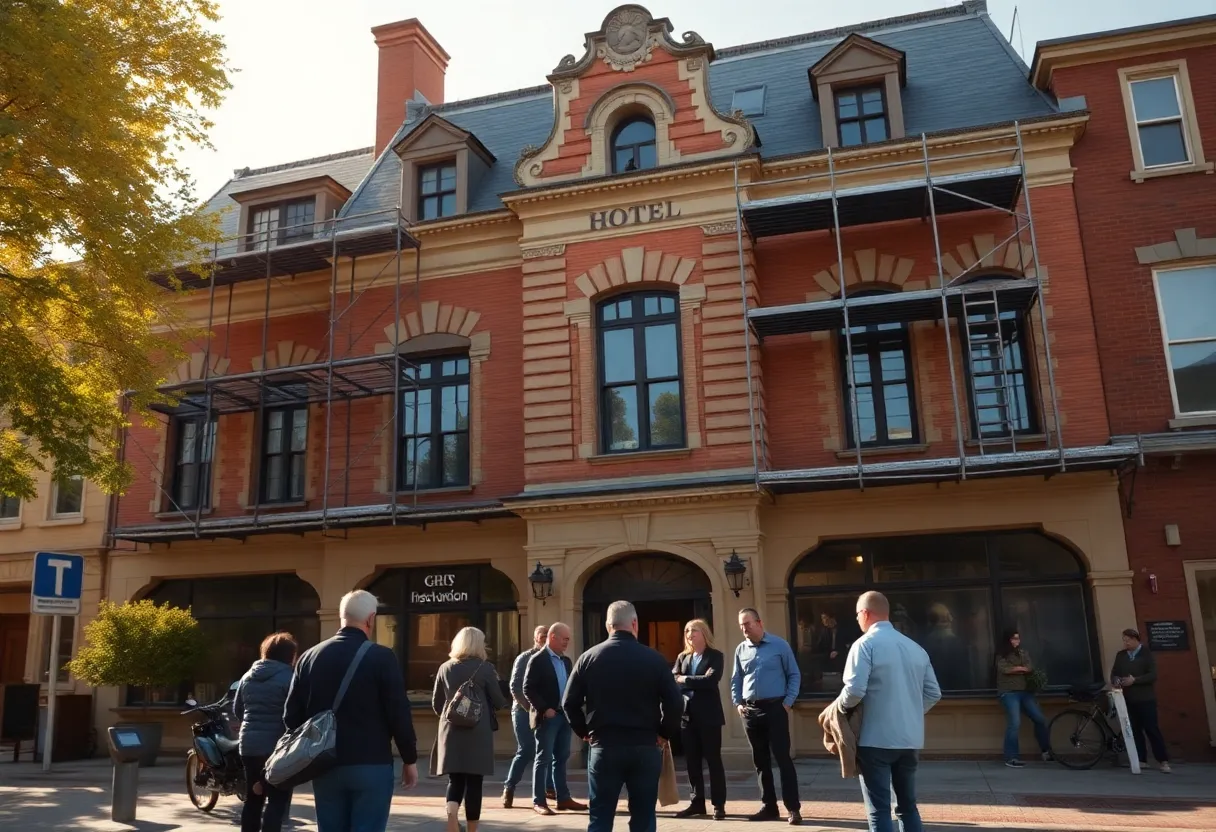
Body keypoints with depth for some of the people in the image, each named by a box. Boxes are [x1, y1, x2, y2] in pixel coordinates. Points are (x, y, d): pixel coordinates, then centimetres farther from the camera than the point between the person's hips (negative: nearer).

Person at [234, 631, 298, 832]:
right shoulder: (289, 678, -11)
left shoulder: (248, 676, 11)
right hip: (277, 747, -7)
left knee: (253, 800, 15)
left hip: (249, 745, 7)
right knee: (278, 801, -5)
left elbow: (237, 710, 18)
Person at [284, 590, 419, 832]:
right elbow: (399, 714, -10)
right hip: (371, 766, -4)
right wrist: (410, 760, 1)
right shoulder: (382, 657, -9)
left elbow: (292, 716, 7)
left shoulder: (309, 657, 5)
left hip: (325, 766, 5)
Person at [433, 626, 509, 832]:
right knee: (474, 781, 5)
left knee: (455, 779, 9)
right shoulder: (485, 667, -6)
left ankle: (452, 813, -17)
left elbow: (436, 703, 10)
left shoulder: (445, 668, 4)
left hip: (451, 731, 3)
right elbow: (499, 702, -1)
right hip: (478, 732, -3)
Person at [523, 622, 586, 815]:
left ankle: (563, 798, 17)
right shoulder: (538, 660, -9)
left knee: (561, 758, 11)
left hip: (564, 715, 7)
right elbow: (528, 689, -13)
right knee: (544, 759, -2)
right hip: (547, 716, -7)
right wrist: (544, 709, -18)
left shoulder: (565, 660, 13)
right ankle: (538, 801, 4)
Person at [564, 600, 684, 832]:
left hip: (604, 746, 1)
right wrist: (664, 734, 7)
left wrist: (585, 731, 13)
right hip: (645, 746, 0)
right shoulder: (653, 658, -3)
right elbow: (675, 703, -7)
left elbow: (569, 703, 0)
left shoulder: (589, 658, 1)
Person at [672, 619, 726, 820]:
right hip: (687, 714, 5)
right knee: (692, 761, 9)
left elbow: (710, 680, -17)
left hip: (708, 715, -5)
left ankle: (719, 805, 7)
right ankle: (697, 803, 18)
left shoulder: (715, 656, -1)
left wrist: (685, 680, -10)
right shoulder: (682, 657, 13)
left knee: (713, 760, 0)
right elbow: (672, 680, -1)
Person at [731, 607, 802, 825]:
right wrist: (737, 703, 3)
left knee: (783, 758, -6)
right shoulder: (740, 650, 7)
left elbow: (794, 675, -1)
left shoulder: (779, 645, -4)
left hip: (775, 708, -5)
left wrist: (788, 702, -8)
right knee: (760, 761, 11)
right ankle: (769, 806, 20)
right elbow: (736, 680, 14)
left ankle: (793, 808, -1)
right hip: (750, 711, 5)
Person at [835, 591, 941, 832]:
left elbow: (855, 690, -19)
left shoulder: (865, 644, -10)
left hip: (876, 740, -6)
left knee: (879, 810, 0)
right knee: (908, 805, 17)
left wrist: (839, 706, -1)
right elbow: (933, 693, 11)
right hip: (911, 740, 6)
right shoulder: (916, 648, 10)